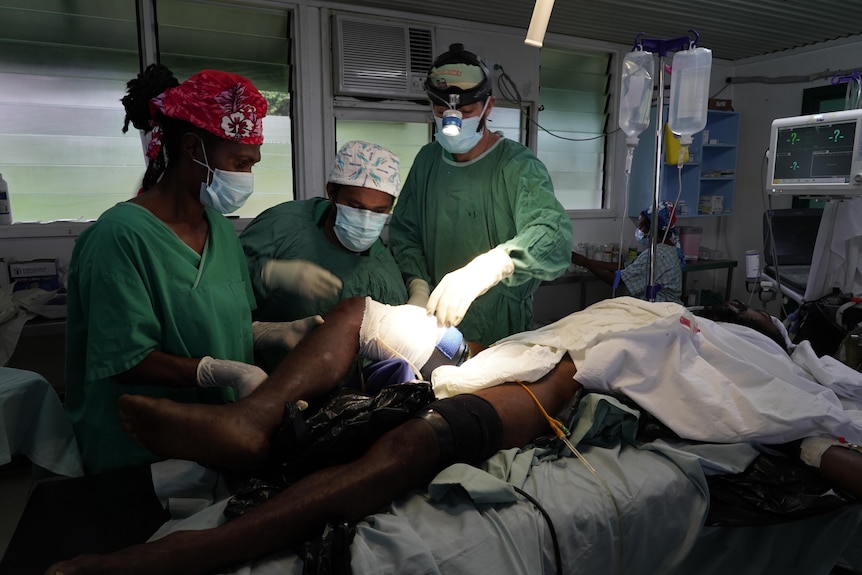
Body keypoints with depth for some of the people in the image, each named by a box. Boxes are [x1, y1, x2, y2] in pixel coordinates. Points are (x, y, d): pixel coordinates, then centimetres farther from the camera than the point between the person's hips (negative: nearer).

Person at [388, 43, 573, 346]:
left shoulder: (518, 165, -15)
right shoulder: (427, 159, 3)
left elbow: (554, 235, -31)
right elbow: (403, 230, 6)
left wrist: (486, 268, -49)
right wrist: (418, 288, -12)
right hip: (437, 324, 5)